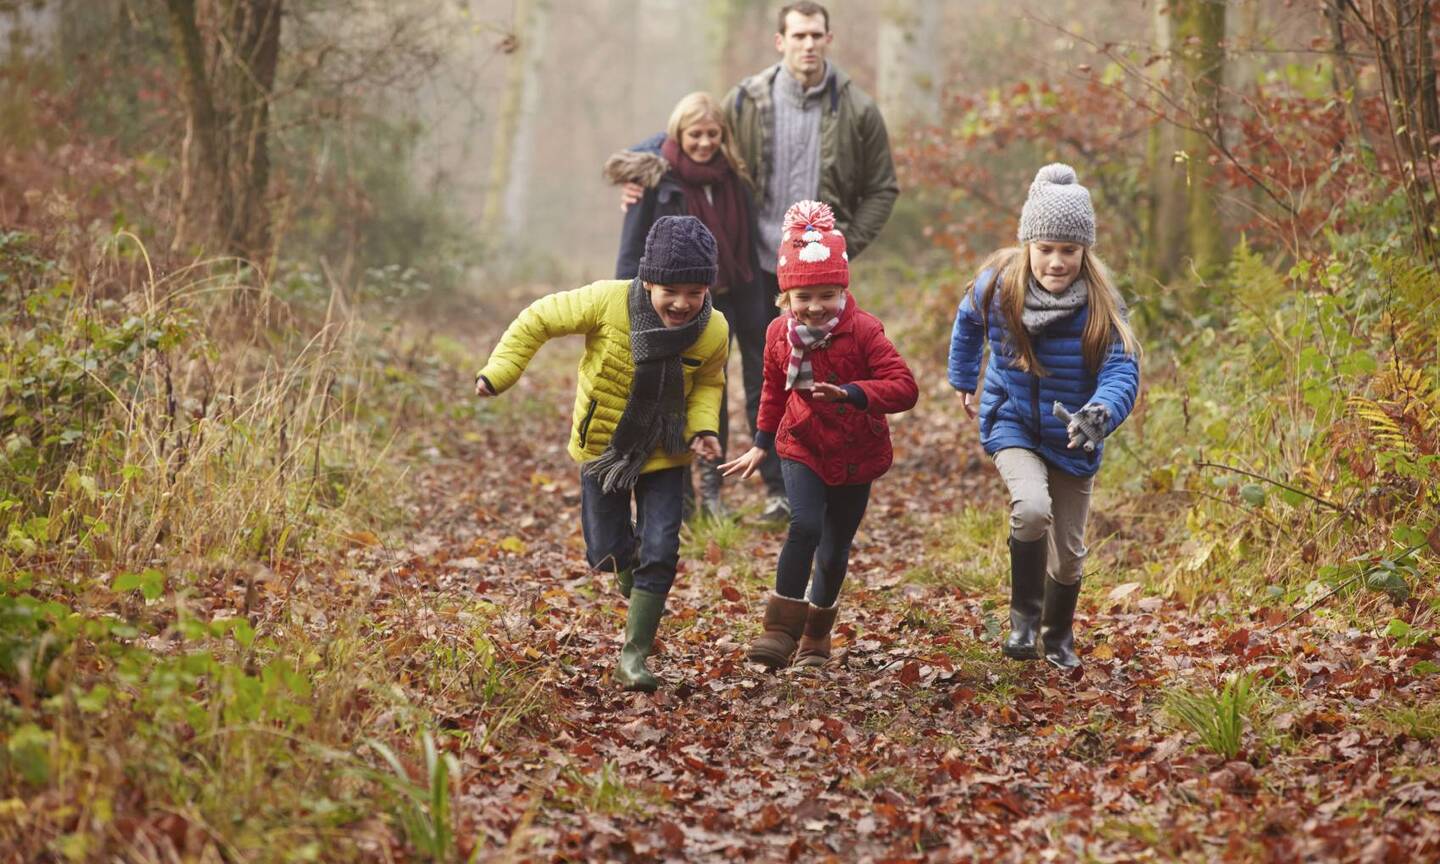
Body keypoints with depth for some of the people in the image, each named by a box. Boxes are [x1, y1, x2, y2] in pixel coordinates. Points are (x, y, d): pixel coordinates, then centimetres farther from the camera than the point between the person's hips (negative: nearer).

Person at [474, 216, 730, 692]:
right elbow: (539, 320, -13)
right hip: (602, 446, 0)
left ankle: (634, 657, 2)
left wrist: (703, 426, -14)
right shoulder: (608, 302, -26)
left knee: (659, 554, -9)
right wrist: (498, 373, -20)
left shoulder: (713, 331, -18)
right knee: (608, 552, 7)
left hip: (663, 455, 0)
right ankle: (640, 596, 43)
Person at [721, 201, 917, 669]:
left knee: (834, 554, 9)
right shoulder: (780, 335, -5)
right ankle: (781, 630, -19)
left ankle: (816, 636, 34)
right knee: (805, 526, -25)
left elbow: (904, 387, -25)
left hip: (855, 458, -1)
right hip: (802, 450, 1)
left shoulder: (863, 330, -16)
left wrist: (852, 393, -40)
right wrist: (761, 444, 19)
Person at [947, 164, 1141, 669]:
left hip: (1072, 439, 1)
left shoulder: (1101, 305, -20)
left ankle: (1057, 639, 41)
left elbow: (1122, 373, -28)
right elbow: (968, 324, 9)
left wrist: (1098, 415, -49)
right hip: (1013, 425, -1)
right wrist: (962, 380, 22)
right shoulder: (998, 286, -14)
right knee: (1032, 508, -31)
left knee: (1067, 552, 11)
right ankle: (1023, 616, -7)